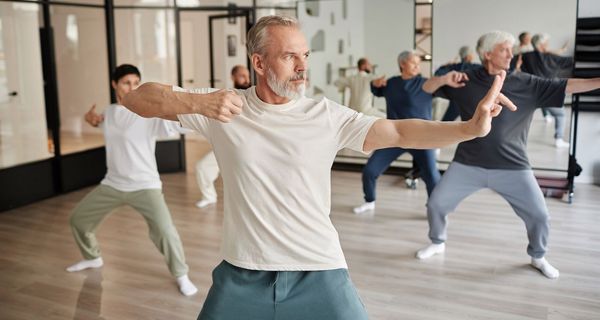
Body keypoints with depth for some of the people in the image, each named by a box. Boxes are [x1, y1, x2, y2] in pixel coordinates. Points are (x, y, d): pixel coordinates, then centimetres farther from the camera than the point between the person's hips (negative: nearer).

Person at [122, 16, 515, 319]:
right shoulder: (223, 106, -5)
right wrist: (196, 102, -24)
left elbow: (399, 132, -12)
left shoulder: (326, 115, -6)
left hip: (319, 272, 0)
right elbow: (138, 99, -5)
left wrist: (469, 127, -27)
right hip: (243, 273, 1)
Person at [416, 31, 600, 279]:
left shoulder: (527, 84, -2)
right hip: (468, 165, 0)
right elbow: (427, 88, 1)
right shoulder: (466, 81, -1)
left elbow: (567, 86, -5)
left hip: (512, 167, 0)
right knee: (435, 204, 2)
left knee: (539, 215, 2)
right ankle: (437, 243, 32)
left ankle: (538, 257, 31)